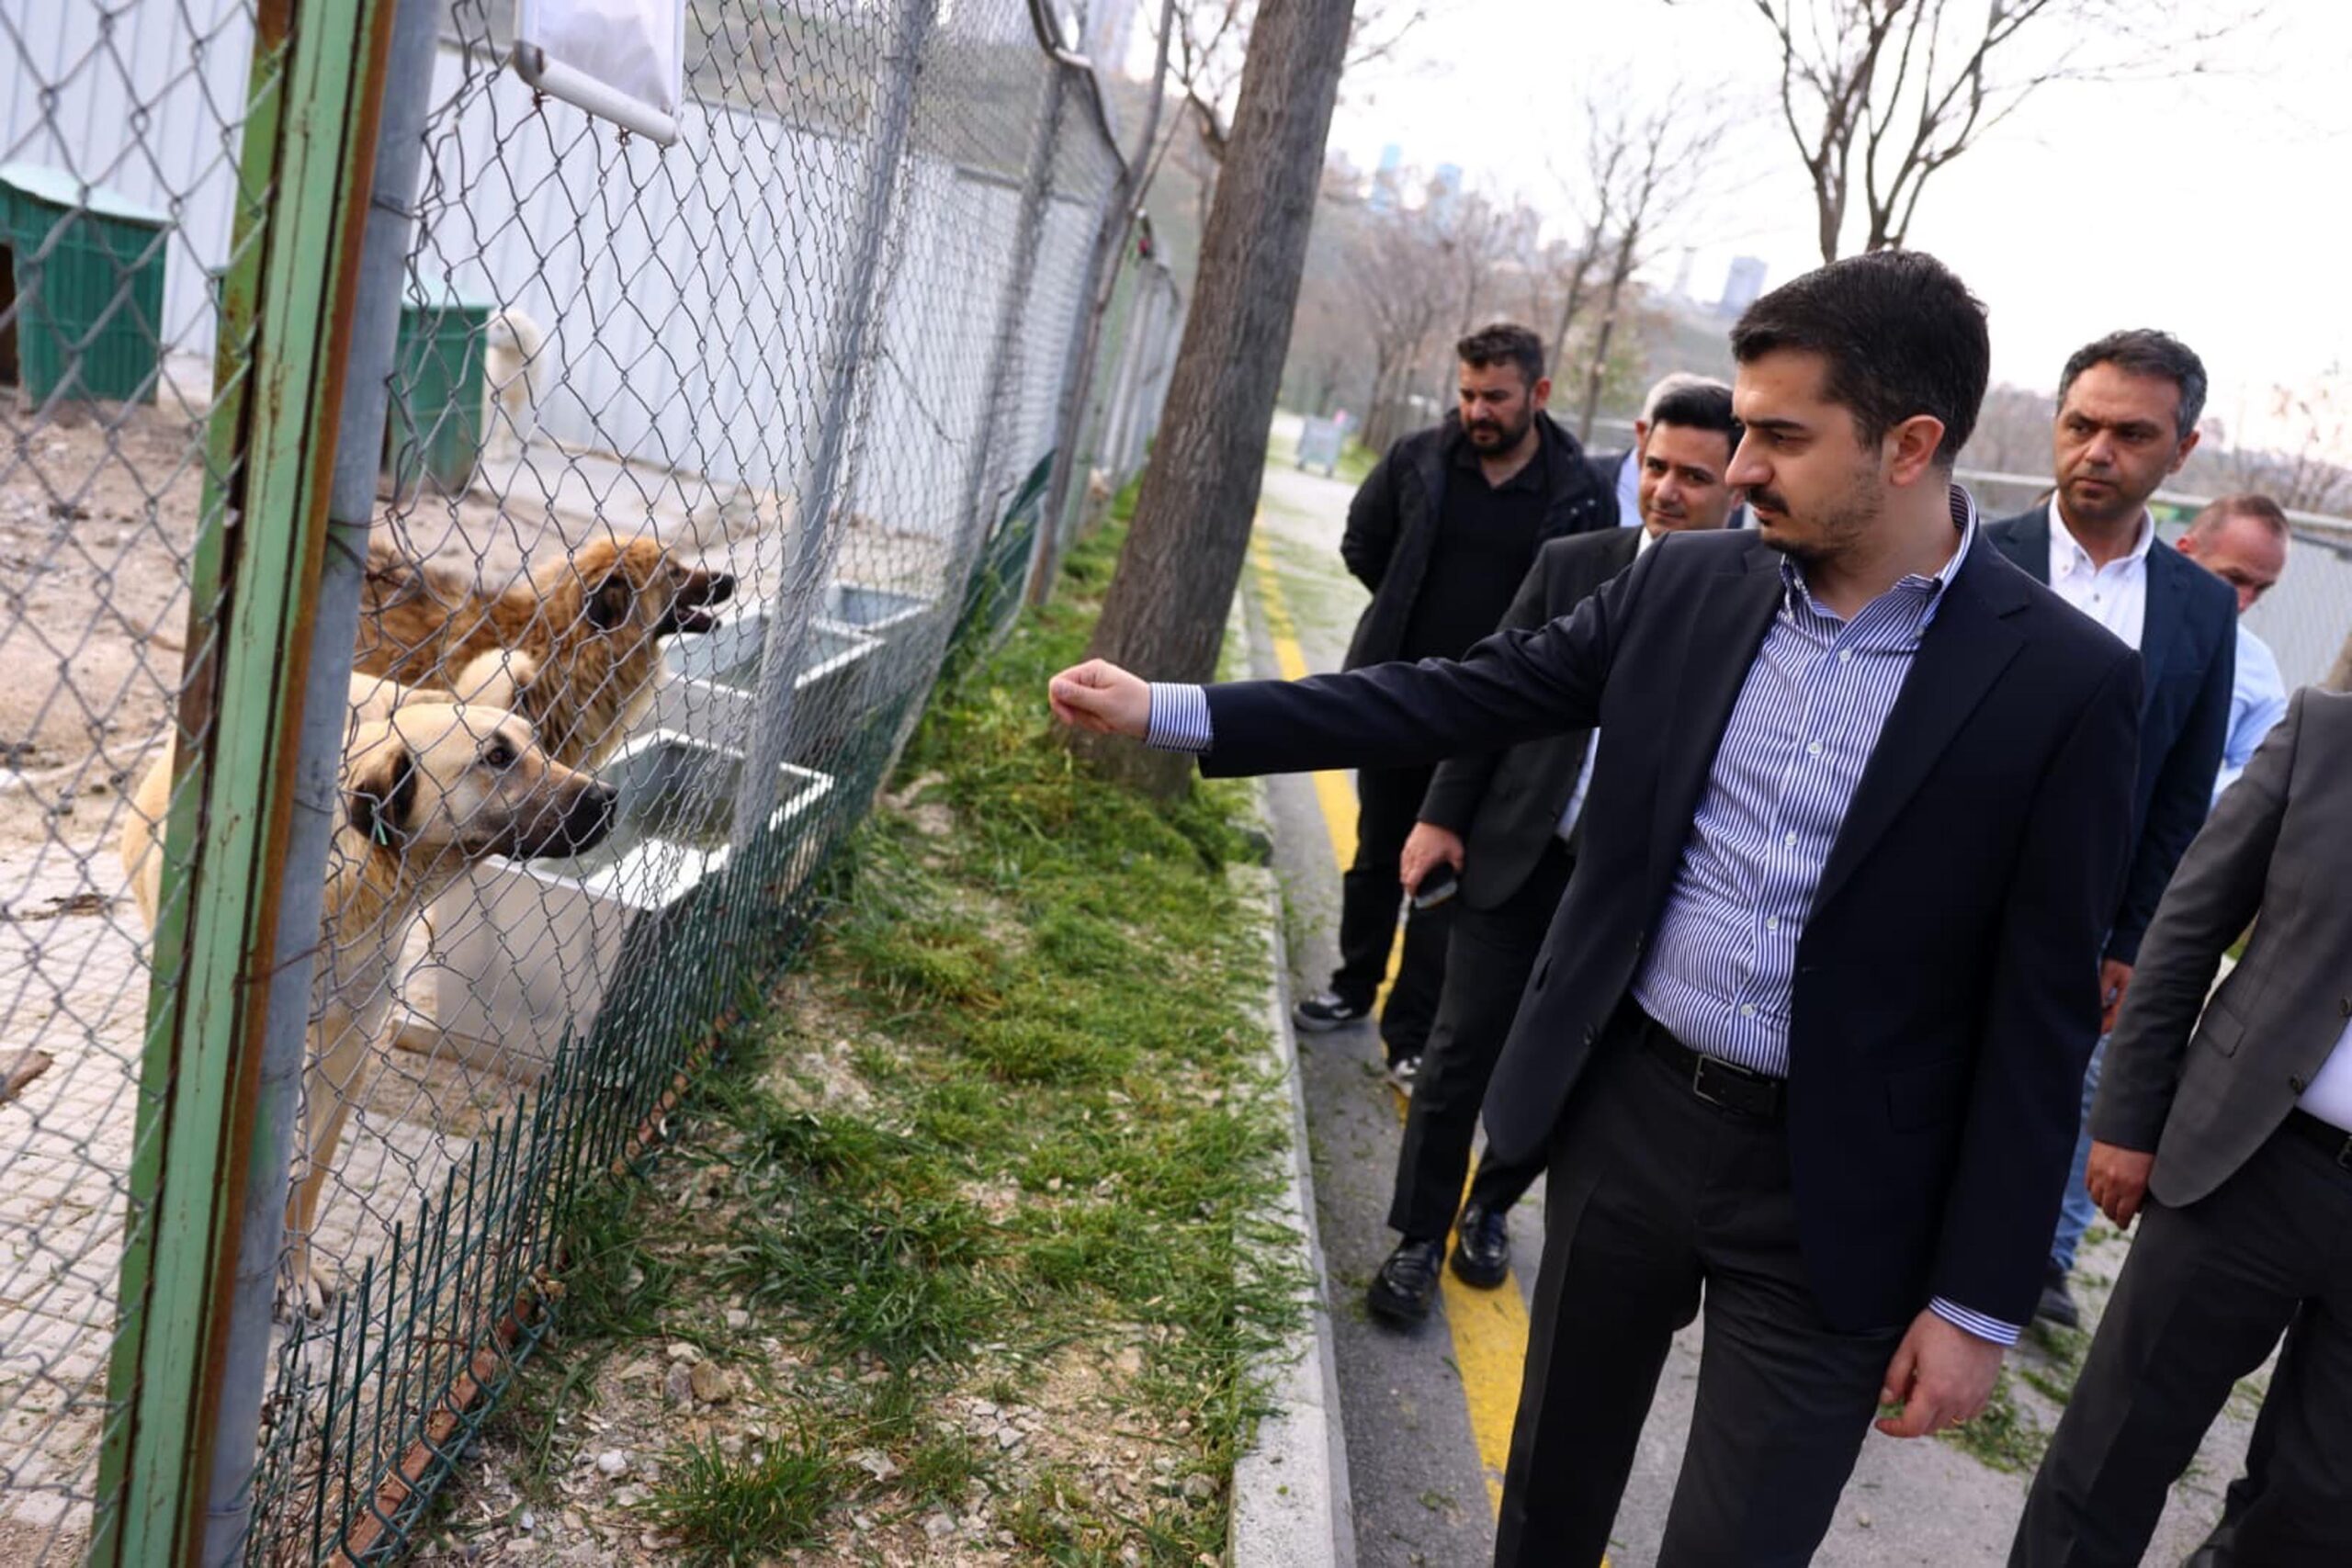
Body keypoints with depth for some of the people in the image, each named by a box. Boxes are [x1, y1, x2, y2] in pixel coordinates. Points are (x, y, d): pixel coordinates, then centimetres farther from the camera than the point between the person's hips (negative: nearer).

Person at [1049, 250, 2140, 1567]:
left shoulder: (2064, 686, -12)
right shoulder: (1689, 585, -1)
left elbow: (2041, 1016, -9)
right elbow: (1455, 699, 0)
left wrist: (1980, 1301, -6)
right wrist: (1171, 713, -4)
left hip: (1831, 1189, -3)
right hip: (1625, 1106, 4)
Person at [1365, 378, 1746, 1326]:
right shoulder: (1571, 565, 0)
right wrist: (1442, 815, -1)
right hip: (1519, 856, 1)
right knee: (1463, 1051, 4)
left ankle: (1489, 1211, 37)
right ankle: (1418, 1239, 20)